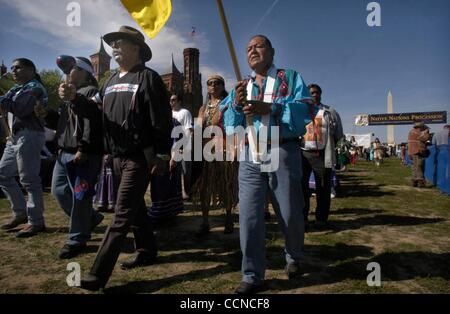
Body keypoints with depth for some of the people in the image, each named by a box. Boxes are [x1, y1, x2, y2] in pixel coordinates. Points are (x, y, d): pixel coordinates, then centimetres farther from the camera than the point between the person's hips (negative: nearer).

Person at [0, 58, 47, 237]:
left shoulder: (34, 87, -5)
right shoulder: (18, 88, 23)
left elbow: (21, 109, -18)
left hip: (29, 136, -10)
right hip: (15, 137, 10)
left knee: (29, 180, -7)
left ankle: (36, 222, 0)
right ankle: (21, 212, 22)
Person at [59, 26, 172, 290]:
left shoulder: (147, 77, -8)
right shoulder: (112, 80, 17)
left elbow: (162, 121, -14)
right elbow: (97, 111, 10)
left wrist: (162, 156, -18)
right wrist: (75, 98, -8)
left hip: (140, 157, -8)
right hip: (118, 157, 8)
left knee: (122, 215, -5)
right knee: (135, 208, 17)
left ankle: (98, 274, 0)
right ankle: (148, 252, 33)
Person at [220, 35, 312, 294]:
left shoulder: (290, 77, 9)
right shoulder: (242, 86, 20)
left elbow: (305, 110, -7)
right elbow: (227, 121, 9)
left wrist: (269, 108, -18)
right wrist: (236, 103, -11)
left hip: (283, 153, -3)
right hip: (250, 156, 3)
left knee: (290, 214, 6)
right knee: (249, 216, -1)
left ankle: (294, 258, 35)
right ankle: (253, 276, 11)